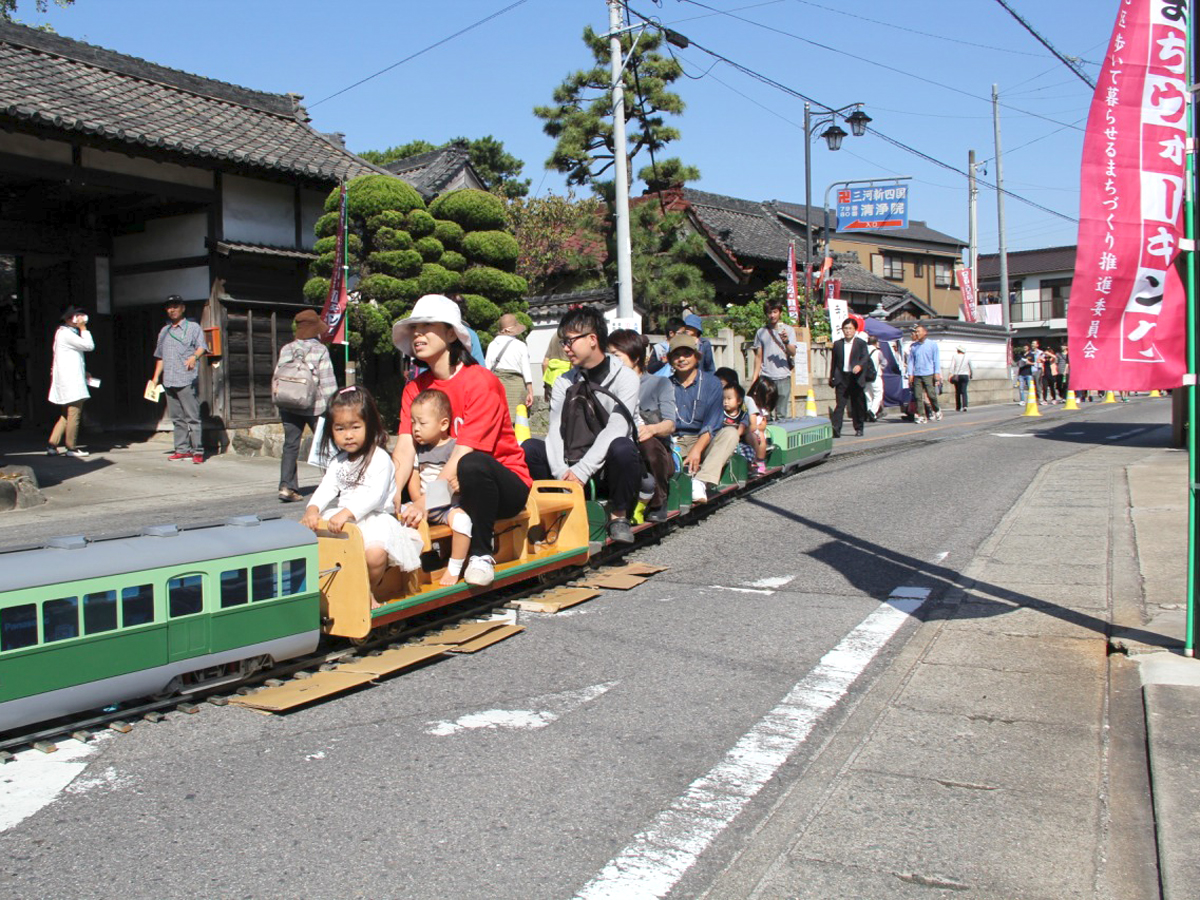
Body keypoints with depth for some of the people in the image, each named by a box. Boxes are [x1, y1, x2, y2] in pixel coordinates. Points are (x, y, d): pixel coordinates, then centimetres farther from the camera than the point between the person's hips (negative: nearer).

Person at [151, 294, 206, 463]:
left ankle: (198, 451, -9)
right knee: (177, 418, 7)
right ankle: (182, 449, 11)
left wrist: (194, 357, -31)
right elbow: (160, 356, 26)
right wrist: (156, 376, 18)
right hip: (169, 381, 6)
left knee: (192, 417, -9)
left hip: (187, 381, -6)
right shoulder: (164, 331, 22)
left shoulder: (193, 327, 5)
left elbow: (201, 347, -10)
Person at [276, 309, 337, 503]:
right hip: (315, 406, -3)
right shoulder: (320, 350, -8)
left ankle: (286, 486, -6)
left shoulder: (285, 350, 4)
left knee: (290, 445, 4)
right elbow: (327, 381, -10)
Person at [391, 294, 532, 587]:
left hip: (506, 485, -6)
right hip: (444, 483, 6)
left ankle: (481, 554, -19)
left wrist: (425, 500, -33)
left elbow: (464, 452, -25)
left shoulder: (481, 381, -16)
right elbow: (405, 448, -10)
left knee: (473, 464, -38)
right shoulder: (415, 388, 3)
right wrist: (392, 494, -28)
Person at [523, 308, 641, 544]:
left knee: (622, 448, -36)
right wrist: (561, 472, -20)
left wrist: (581, 471, -26)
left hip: (608, 470, -3)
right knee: (529, 448, -19)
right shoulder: (564, 382, 9)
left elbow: (615, 430, -17)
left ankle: (619, 516, -12)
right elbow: (555, 430, -2)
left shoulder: (625, 377, -5)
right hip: (574, 469, 3)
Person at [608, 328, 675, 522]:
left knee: (648, 442, -37)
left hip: (658, 456, -1)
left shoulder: (659, 383, 7)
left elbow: (670, 425, -8)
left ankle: (657, 503, -15)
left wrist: (652, 429, -31)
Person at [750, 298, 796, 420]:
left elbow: (793, 353, -3)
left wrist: (786, 341, -23)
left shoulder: (789, 330, 7)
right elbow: (758, 356, 15)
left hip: (783, 377, -1)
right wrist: (755, 376, 7)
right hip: (765, 378, 1)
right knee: (766, 413, -3)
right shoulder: (761, 332, 12)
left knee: (781, 414, -3)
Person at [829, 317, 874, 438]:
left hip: (856, 378, -1)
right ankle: (835, 429, -17)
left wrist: (860, 365, -30)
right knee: (840, 404, -9)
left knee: (858, 404, 8)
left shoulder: (861, 344, 4)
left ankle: (859, 428, 23)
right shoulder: (837, 344, 11)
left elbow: (865, 357, -9)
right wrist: (832, 378, 14)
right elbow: (834, 362, 15)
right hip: (841, 377, 1)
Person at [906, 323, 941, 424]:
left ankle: (937, 410, 22)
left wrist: (937, 373, -3)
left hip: (929, 374, -3)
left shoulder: (932, 344, 4)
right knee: (917, 396, -3)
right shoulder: (913, 346, 10)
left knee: (931, 395, -5)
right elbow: (910, 360, 11)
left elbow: (936, 359, 4)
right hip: (917, 375, 3)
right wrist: (910, 374, 3)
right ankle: (921, 416, 1)